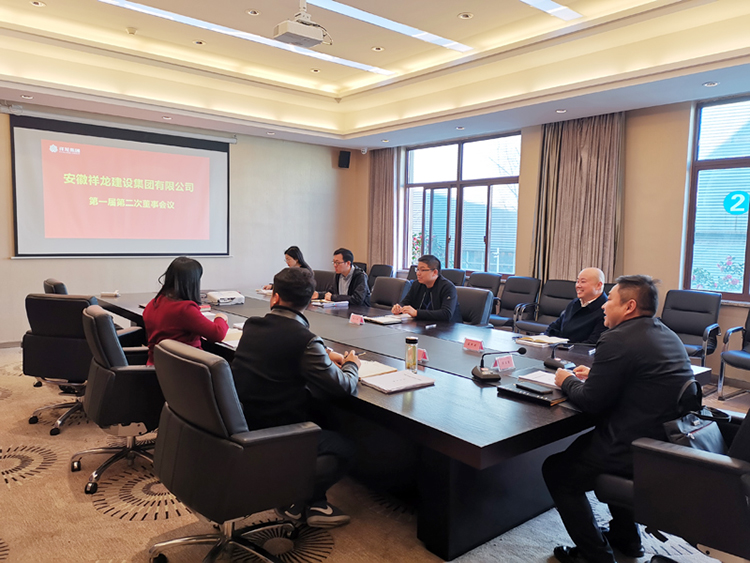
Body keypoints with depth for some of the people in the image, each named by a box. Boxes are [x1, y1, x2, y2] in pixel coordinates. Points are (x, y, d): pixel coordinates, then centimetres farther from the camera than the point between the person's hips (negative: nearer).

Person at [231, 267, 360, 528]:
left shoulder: (251, 325, 1)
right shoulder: (305, 340, -22)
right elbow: (342, 387, -20)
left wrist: (324, 354, 12)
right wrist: (351, 365, 3)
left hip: (241, 424, 7)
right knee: (344, 449, 6)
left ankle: (313, 503, 20)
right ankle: (294, 498, -4)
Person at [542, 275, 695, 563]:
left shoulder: (618, 340, -20)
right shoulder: (667, 335, 9)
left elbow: (591, 402, -16)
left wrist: (568, 381, 3)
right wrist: (595, 375, 16)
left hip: (641, 455, -9)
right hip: (673, 447, 10)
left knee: (556, 471, 7)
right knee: (587, 442, 31)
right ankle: (625, 537, 40)